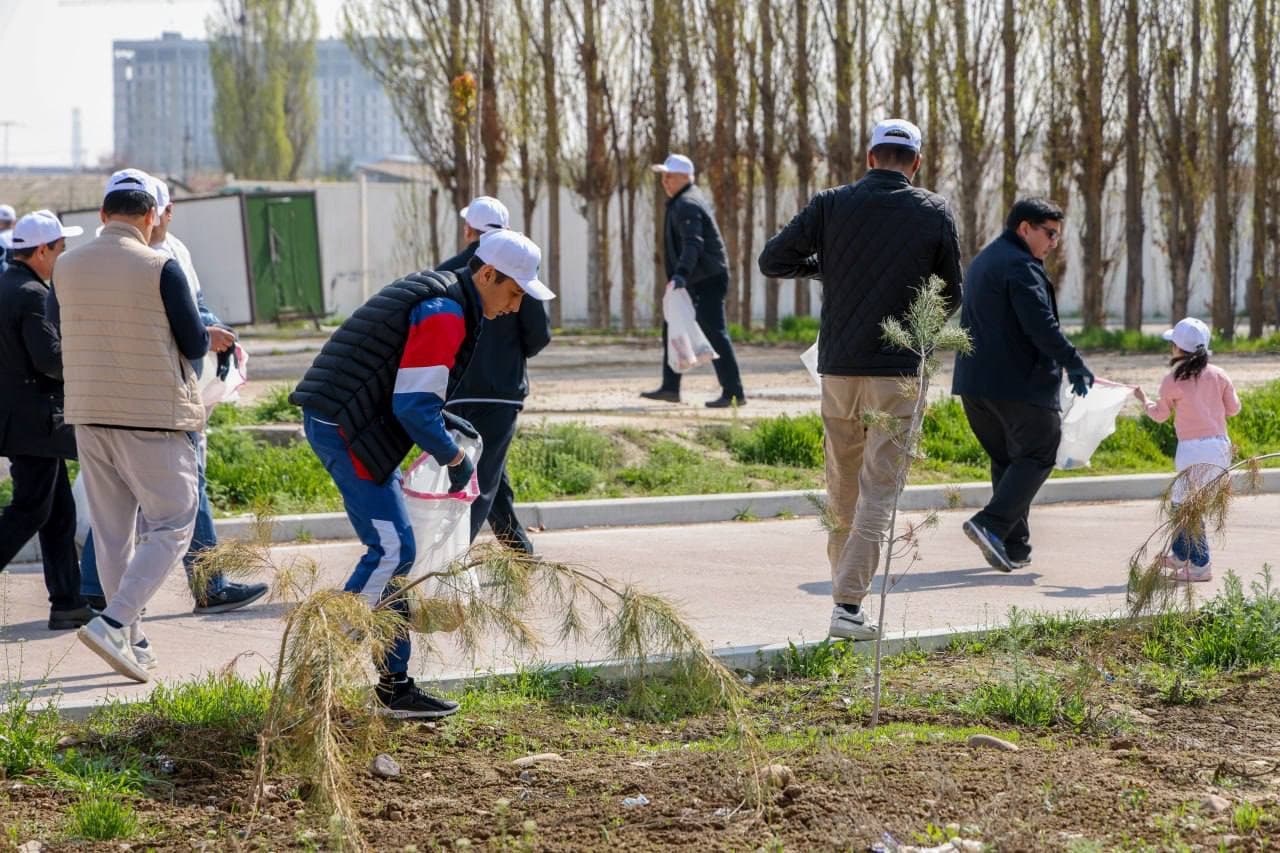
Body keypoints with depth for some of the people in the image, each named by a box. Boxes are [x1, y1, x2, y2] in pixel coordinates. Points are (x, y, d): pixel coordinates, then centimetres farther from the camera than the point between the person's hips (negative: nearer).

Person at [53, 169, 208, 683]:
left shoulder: (66, 267, 2)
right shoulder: (159, 268, -14)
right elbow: (194, 345, -8)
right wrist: (206, 337, 14)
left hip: (88, 415, 6)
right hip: (153, 417, -6)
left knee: (111, 530, 14)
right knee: (170, 526, 2)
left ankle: (132, 642, 17)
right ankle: (113, 623, -15)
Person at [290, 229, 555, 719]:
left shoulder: (431, 294, 17)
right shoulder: (444, 315, -16)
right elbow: (413, 407, -19)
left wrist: (442, 419, 17)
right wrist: (453, 458, -6)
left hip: (331, 420, 11)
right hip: (346, 432, -11)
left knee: (394, 550, 11)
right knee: (392, 552, -10)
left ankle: (394, 686, 15)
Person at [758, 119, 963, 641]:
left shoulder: (832, 205, 0)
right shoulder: (934, 214, -2)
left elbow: (772, 261, 0)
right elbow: (951, 297, 7)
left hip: (838, 367, 2)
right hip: (898, 371, -2)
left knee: (842, 484, 17)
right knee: (878, 489, -3)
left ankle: (844, 579, 27)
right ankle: (849, 603, -13)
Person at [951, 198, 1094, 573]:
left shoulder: (982, 261, 20)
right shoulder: (1020, 266, -13)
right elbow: (1042, 326, -21)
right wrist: (1076, 366, -16)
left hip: (975, 382, 9)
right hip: (1018, 383, -9)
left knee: (1005, 458, 14)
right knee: (1037, 456, -2)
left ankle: (1014, 549, 11)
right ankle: (990, 524, -17)